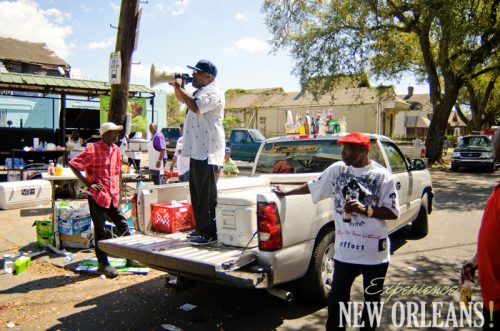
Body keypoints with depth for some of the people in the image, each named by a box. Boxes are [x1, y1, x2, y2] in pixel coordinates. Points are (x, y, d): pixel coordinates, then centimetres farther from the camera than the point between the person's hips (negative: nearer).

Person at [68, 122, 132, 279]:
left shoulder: (115, 149, 10)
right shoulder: (93, 149, -11)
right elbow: (73, 164, -13)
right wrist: (88, 183, -16)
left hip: (113, 196, 6)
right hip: (97, 196, -6)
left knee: (123, 225, 9)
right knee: (101, 231, 3)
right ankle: (103, 264, 14)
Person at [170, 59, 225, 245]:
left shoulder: (213, 92, -10)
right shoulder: (200, 91, 23)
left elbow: (196, 106, -27)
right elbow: (182, 99, 38)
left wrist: (180, 88, -13)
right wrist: (178, 87, 17)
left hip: (208, 152, -11)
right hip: (197, 151, 11)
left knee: (207, 195, -8)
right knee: (197, 193, 15)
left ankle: (210, 233, -1)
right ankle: (201, 228, 24)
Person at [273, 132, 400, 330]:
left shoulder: (382, 176, -8)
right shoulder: (337, 169, 1)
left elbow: (393, 213, -7)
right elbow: (312, 187, 13)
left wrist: (365, 210, -20)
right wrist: (285, 193, 20)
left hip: (375, 252, -2)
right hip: (344, 249, 2)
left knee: (372, 300, 16)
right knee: (337, 298, 9)